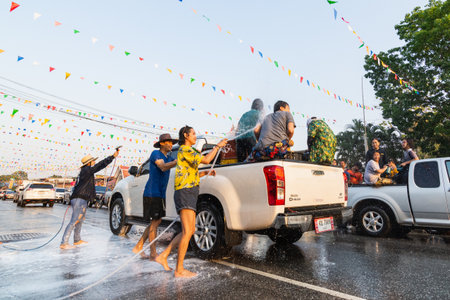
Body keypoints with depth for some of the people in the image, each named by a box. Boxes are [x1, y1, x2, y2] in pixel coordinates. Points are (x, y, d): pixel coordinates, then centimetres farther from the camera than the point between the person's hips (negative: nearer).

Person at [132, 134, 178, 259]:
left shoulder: (168, 158, 18)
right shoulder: (156, 154, -7)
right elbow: (163, 167, -25)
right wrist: (179, 160, -37)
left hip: (160, 194, 9)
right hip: (152, 193, -9)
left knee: (156, 221, 12)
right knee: (154, 222, -5)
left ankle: (138, 247, 23)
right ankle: (153, 254, 3)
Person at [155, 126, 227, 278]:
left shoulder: (187, 152, 26)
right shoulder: (185, 149, -6)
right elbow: (206, 160, -19)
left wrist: (206, 173, 16)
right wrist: (218, 146, -6)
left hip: (189, 194, 10)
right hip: (185, 192, -10)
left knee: (189, 231, 11)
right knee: (187, 232, -11)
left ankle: (163, 256, 15)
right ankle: (179, 270, -4)